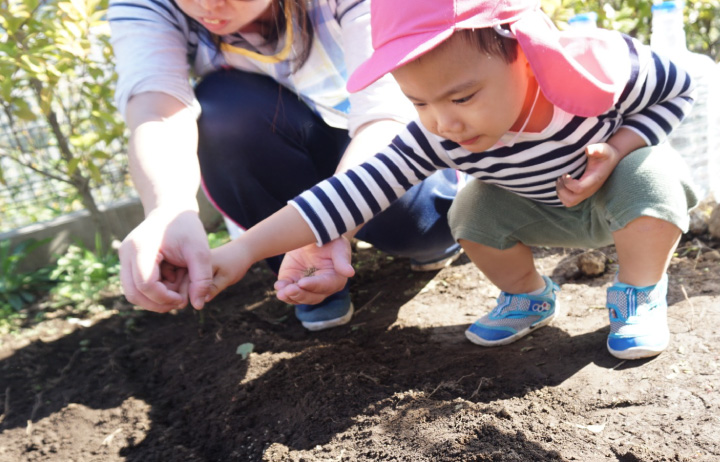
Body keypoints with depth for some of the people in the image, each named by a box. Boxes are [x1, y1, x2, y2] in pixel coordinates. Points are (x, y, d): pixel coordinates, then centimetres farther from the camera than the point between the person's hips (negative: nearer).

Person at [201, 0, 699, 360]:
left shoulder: (596, 68, -36)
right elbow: (357, 189, -34)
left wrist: (616, 149, -32)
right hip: (549, 212, 2)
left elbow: (678, 89, -15)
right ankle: (528, 296, 7)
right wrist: (246, 248, -38)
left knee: (648, 177, -32)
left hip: (620, 182, -2)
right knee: (473, 212, -21)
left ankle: (640, 296, -4)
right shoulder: (441, 137, -30)